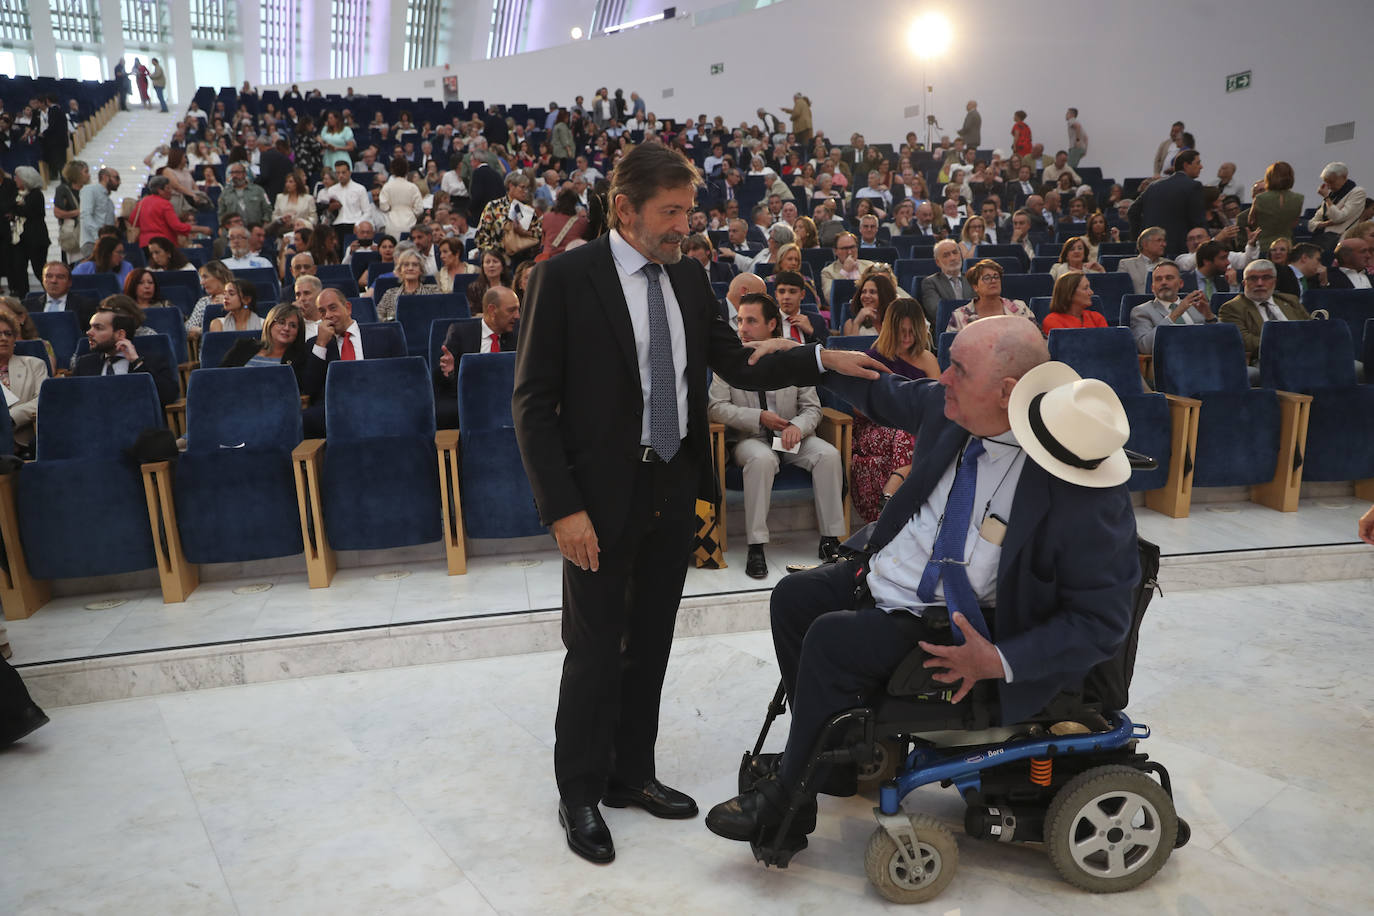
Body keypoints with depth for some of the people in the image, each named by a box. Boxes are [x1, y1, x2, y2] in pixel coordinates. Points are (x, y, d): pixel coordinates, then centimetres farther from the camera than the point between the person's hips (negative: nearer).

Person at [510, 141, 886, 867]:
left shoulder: (688, 281, 7)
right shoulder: (565, 278, -11)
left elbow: (739, 367, 11)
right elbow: (532, 403, -13)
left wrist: (823, 359, -3)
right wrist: (563, 509, -18)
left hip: (674, 488, 6)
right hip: (602, 494, -6)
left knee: (650, 642, 17)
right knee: (596, 650, 5)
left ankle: (631, 774, 36)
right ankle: (580, 794, 27)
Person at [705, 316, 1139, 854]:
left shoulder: (1087, 497, -29)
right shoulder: (950, 408, -10)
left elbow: (1102, 620, -21)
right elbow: (883, 395, 12)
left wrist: (999, 661, -29)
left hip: (958, 626, -8)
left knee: (832, 639, -23)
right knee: (793, 597, 8)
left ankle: (788, 801, 1)